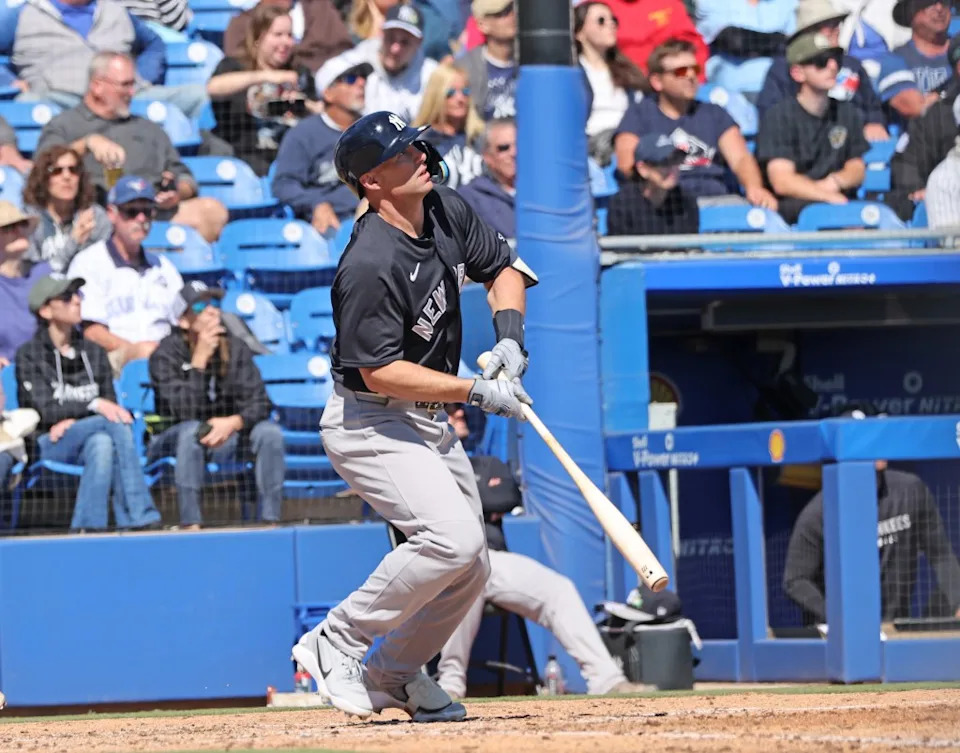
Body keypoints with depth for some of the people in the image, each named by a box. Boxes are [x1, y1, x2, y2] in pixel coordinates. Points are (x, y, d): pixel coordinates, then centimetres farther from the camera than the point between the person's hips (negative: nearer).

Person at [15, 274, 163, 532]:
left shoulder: (93, 352, 15)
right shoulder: (29, 354, 1)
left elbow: (110, 405, 10)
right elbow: (44, 411, -10)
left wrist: (74, 420, -11)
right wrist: (93, 405, -24)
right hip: (47, 444, -4)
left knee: (102, 442, -34)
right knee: (116, 424, -30)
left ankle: (87, 527, -43)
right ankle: (140, 517, -37)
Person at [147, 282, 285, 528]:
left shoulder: (234, 349, -1)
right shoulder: (166, 354, -13)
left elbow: (260, 403, -7)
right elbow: (184, 412, -26)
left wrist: (233, 423, -28)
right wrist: (199, 360, -29)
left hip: (225, 435, 5)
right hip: (174, 441, -4)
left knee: (270, 432, -19)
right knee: (191, 431, -37)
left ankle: (270, 519, -20)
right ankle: (190, 524, -39)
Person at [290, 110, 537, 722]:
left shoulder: (446, 212, -2)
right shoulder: (371, 267, -28)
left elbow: (502, 267, 14)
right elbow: (380, 372, -26)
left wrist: (509, 333, -4)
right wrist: (478, 392, -24)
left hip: (430, 422, 9)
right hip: (370, 425, -9)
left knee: (471, 569, 10)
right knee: (453, 538, -24)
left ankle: (393, 672, 30)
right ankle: (336, 643, -10)